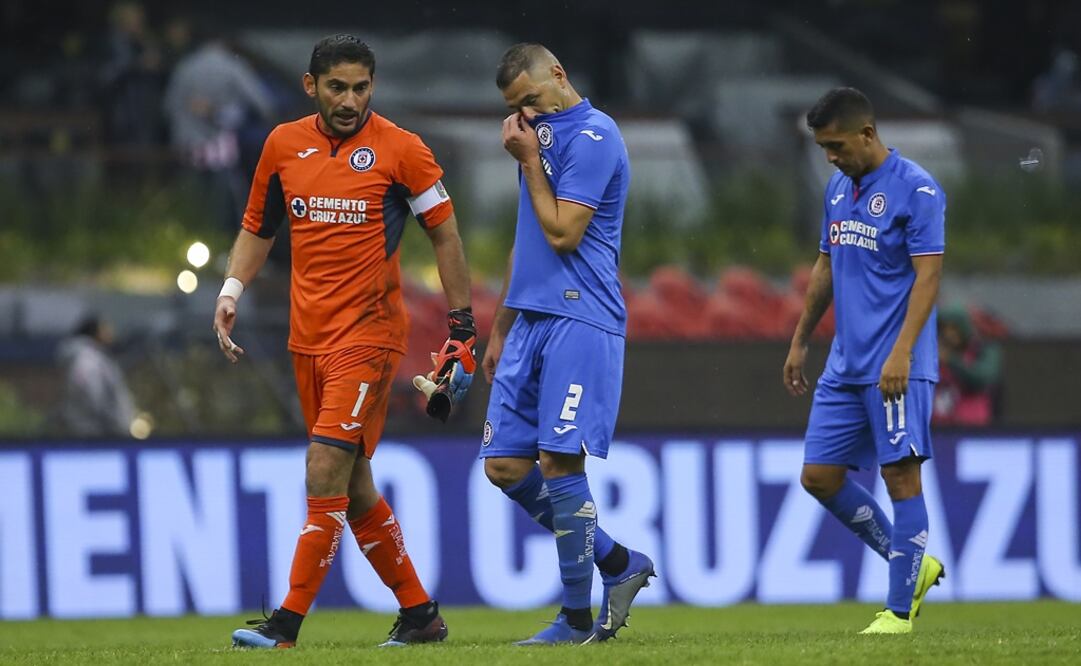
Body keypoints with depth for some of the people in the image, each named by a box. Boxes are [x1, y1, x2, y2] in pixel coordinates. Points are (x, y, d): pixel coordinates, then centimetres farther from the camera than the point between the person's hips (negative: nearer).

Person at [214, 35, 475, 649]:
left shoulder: (400, 149, -5)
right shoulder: (284, 145, 7)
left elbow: (445, 234, 1)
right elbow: (258, 228, 20)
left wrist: (462, 325, 0)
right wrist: (232, 291, 6)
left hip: (369, 333, -6)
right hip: (308, 337, 6)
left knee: (327, 469, -15)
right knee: (352, 485, 9)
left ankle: (288, 623, -14)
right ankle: (420, 614, 20)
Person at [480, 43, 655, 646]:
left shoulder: (591, 137, -9)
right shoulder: (543, 137, 19)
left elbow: (562, 234, -16)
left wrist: (529, 161, -6)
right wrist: (500, 330, 24)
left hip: (579, 321, -9)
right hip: (531, 319, 9)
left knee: (559, 461, -12)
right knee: (505, 466, 3)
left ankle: (578, 617, -3)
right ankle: (619, 565, 15)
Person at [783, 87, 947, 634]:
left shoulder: (917, 190, -10)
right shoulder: (838, 189, 14)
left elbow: (928, 276, -15)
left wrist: (902, 352, -23)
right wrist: (800, 341, 22)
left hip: (895, 368, -8)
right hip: (844, 365, 8)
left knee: (900, 475, -6)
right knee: (820, 476, 5)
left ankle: (899, 609, -1)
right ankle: (913, 565, 18)